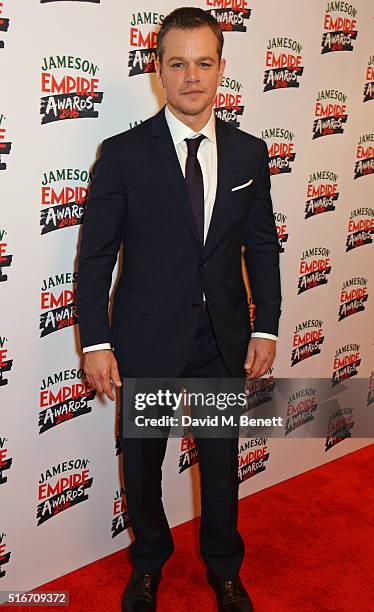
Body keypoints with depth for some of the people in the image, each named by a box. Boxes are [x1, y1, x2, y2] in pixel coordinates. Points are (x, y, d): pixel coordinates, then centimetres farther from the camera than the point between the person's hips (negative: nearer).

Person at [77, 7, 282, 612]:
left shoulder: (250, 153, 1)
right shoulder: (122, 153, -8)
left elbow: (262, 247, 5)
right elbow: (95, 254, -6)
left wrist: (266, 328, 1)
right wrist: (96, 342, -10)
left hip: (224, 340, 2)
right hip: (147, 340, -2)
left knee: (222, 459, 17)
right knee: (142, 460, 16)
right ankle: (148, 562, 43)